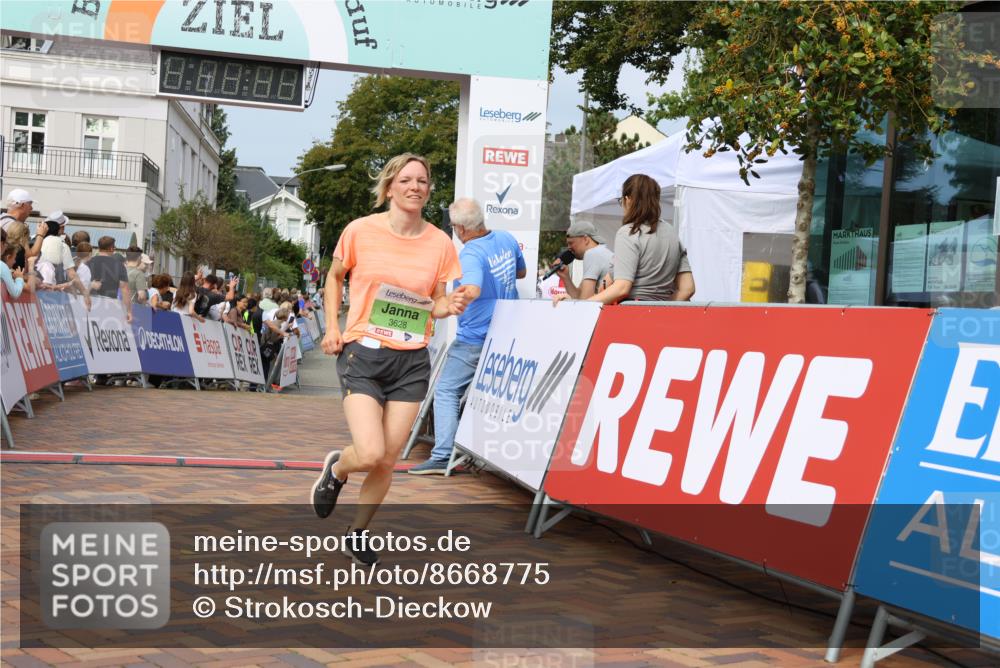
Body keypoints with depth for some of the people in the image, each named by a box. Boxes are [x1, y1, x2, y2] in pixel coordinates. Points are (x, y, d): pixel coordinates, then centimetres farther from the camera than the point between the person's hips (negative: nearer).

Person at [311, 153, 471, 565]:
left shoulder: (440, 243, 0)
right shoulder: (361, 230, -4)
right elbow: (335, 276, 13)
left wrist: (450, 306, -12)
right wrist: (332, 328, 3)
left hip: (412, 362, 3)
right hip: (362, 353, -2)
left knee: (388, 460, 4)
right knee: (370, 453, -16)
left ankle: (357, 535, 27)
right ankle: (336, 470, 21)